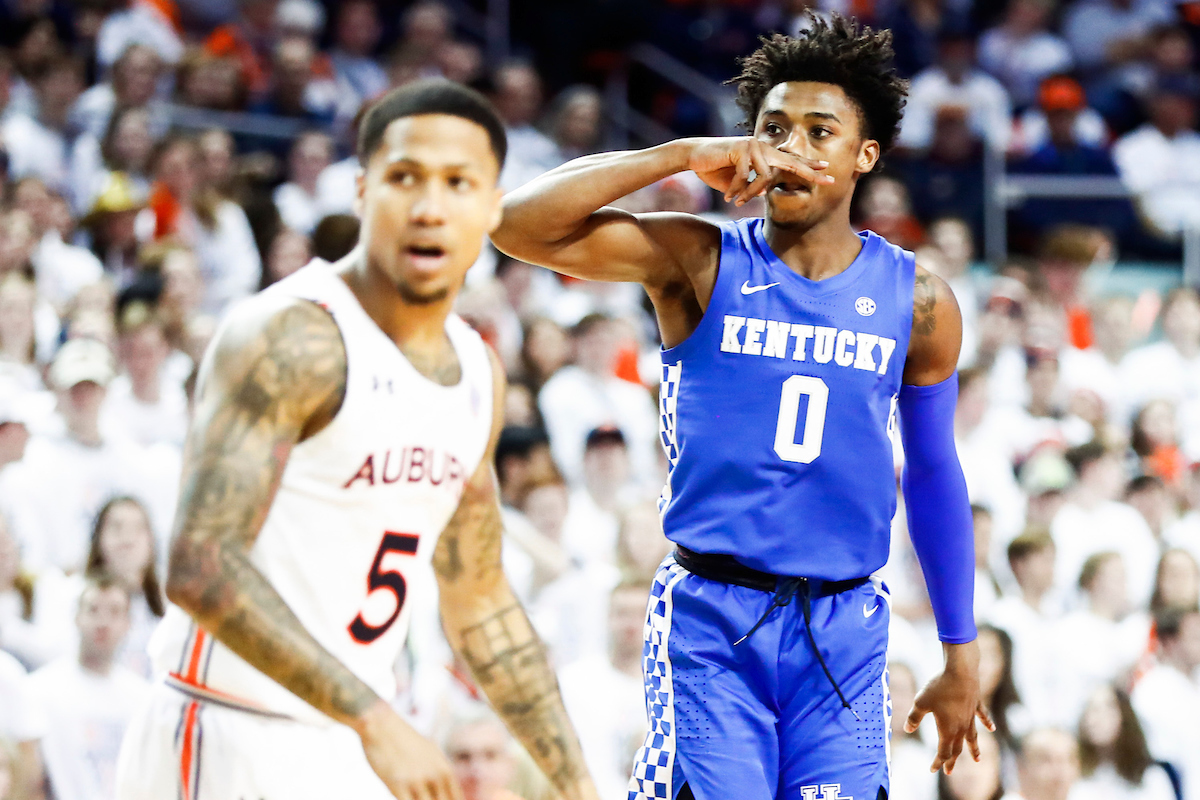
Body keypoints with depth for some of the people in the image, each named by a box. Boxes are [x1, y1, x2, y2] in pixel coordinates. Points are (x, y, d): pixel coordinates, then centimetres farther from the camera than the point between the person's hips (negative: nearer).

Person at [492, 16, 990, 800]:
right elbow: (519, 226, -13)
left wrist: (961, 655, 17)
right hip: (711, 620, -2)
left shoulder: (917, 302, 6)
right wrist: (683, 157, -17)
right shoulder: (701, 263, -1)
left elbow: (934, 478, 15)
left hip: (843, 626, 2)